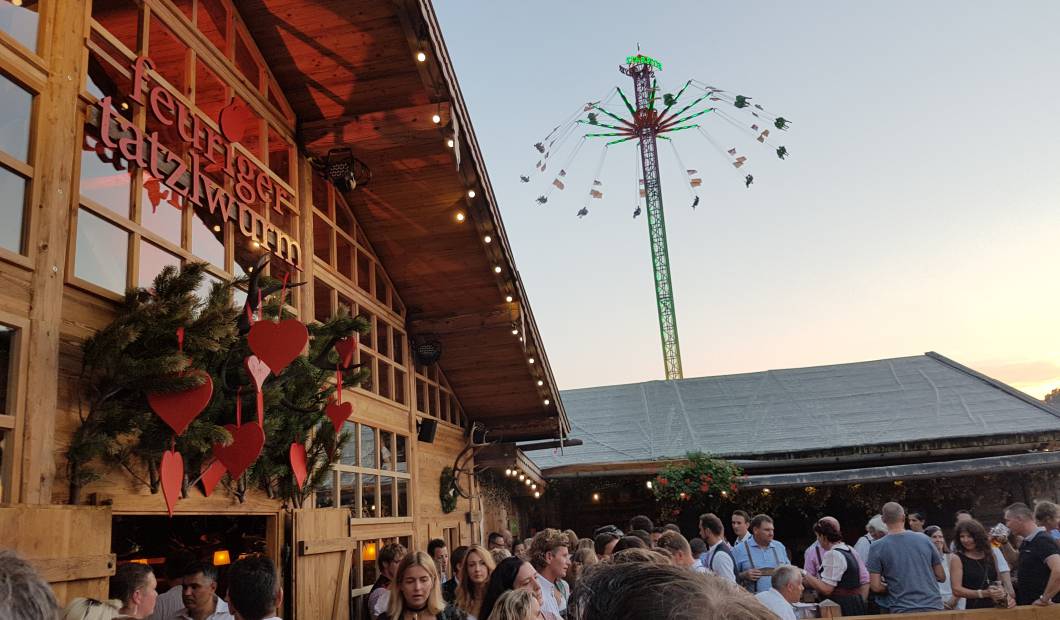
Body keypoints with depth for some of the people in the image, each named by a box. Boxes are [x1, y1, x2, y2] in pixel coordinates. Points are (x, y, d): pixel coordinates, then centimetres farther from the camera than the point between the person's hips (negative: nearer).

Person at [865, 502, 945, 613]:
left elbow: (876, 587, -7)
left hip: (902, 611, -2)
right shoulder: (924, 539, 2)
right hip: (933, 606, 2)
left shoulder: (877, 547, -5)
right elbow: (941, 577, 8)